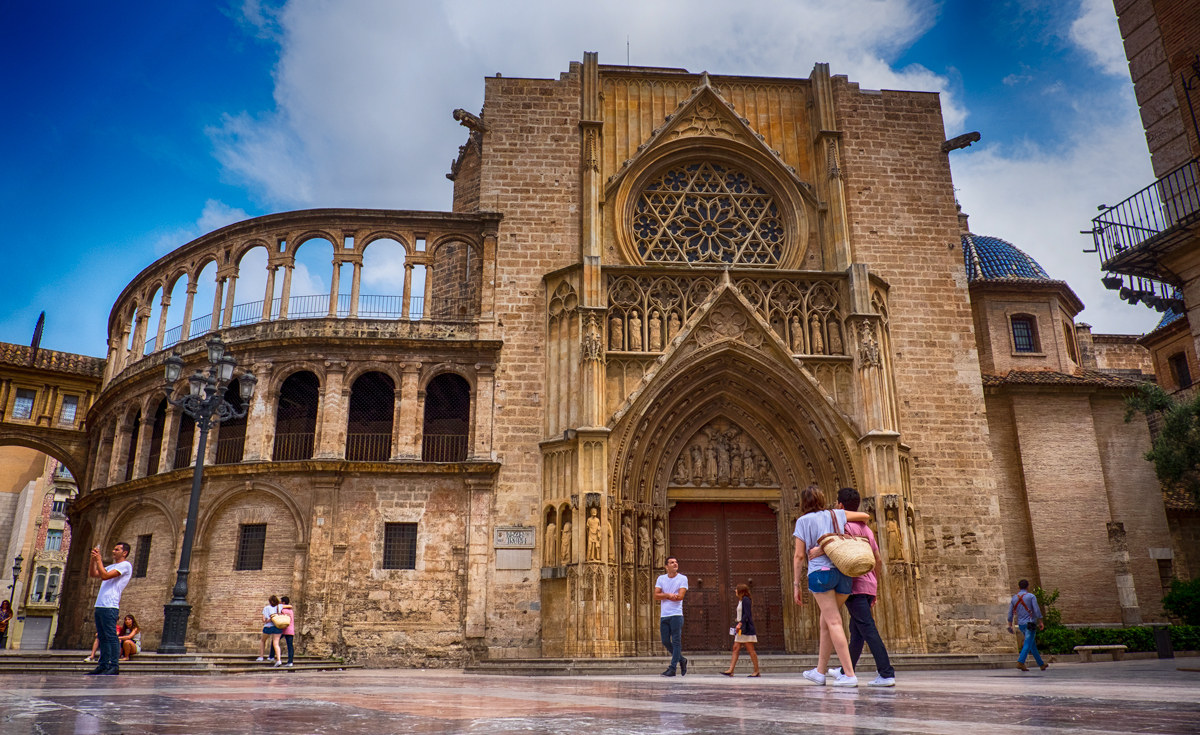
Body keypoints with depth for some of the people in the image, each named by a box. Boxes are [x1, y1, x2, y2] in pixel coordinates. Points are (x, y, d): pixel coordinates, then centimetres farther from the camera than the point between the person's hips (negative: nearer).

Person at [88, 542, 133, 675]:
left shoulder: (125, 565, -5)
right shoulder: (111, 566, 25)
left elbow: (105, 576, -14)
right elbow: (92, 574, 22)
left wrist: (99, 560, -8)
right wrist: (93, 559, 10)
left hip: (110, 607, -9)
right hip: (100, 606, 9)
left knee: (111, 637, -10)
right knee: (102, 637, 9)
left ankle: (114, 666, -9)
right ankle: (103, 665, 12)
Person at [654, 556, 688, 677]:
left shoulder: (683, 578, -1)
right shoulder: (661, 578, 9)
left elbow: (680, 596, -12)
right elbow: (656, 595, 0)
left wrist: (663, 596, -4)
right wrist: (669, 595, -13)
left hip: (676, 615, -4)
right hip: (664, 615, 4)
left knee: (676, 642, -5)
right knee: (665, 641, 7)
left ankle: (672, 668, -1)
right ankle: (682, 660, 26)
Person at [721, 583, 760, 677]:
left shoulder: (745, 599, -10)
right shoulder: (740, 601, 19)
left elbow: (747, 614, -20)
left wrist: (740, 624, -27)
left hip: (746, 628, -10)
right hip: (741, 629, 10)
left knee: (750, 650, -5)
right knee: (736, 648, 2)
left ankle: (757, 671, 1)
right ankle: (731, 670, -2)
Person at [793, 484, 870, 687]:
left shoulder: (803, 521, 5)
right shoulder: (836, 515, 15)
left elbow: (799, 556, 2)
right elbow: (865, 516, 21)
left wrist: (796, 584, 5)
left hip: (820, 571, -5)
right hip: (844, 572, 5)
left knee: (833, 622, -5)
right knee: (825, 623, 14)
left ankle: (849, 674, -11)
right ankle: (820, 672, 21)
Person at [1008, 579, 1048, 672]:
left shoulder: (1014, 598, 8)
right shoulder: (1031, 596, -6)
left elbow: (1011, 612, 9)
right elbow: (1036, 610, -13)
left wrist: (1010, 625, 14)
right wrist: (1040, 622, -5)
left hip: (1021, 625, 5)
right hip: (1030, 623, -5)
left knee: (1033, 644, 17)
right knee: (1028, 644, -8)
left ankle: (1041, 664, 26)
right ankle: (1020, 662, -22)